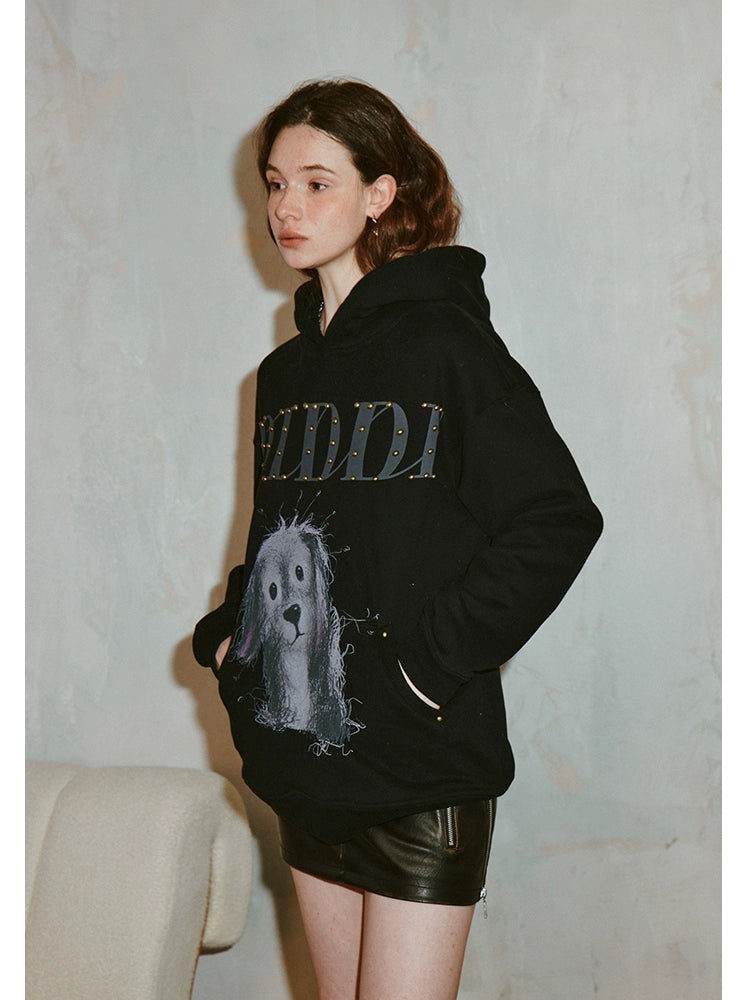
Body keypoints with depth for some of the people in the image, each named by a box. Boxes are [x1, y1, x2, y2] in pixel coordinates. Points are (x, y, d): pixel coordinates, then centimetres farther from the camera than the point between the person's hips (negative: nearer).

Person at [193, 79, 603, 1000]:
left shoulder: (445, 344, -9)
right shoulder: (285, 371, 13)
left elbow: (558, 522, -15)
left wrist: (437, 656, -19)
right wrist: (228, 634, 9)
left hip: (423, 768, -7)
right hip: (304, 760, 7)